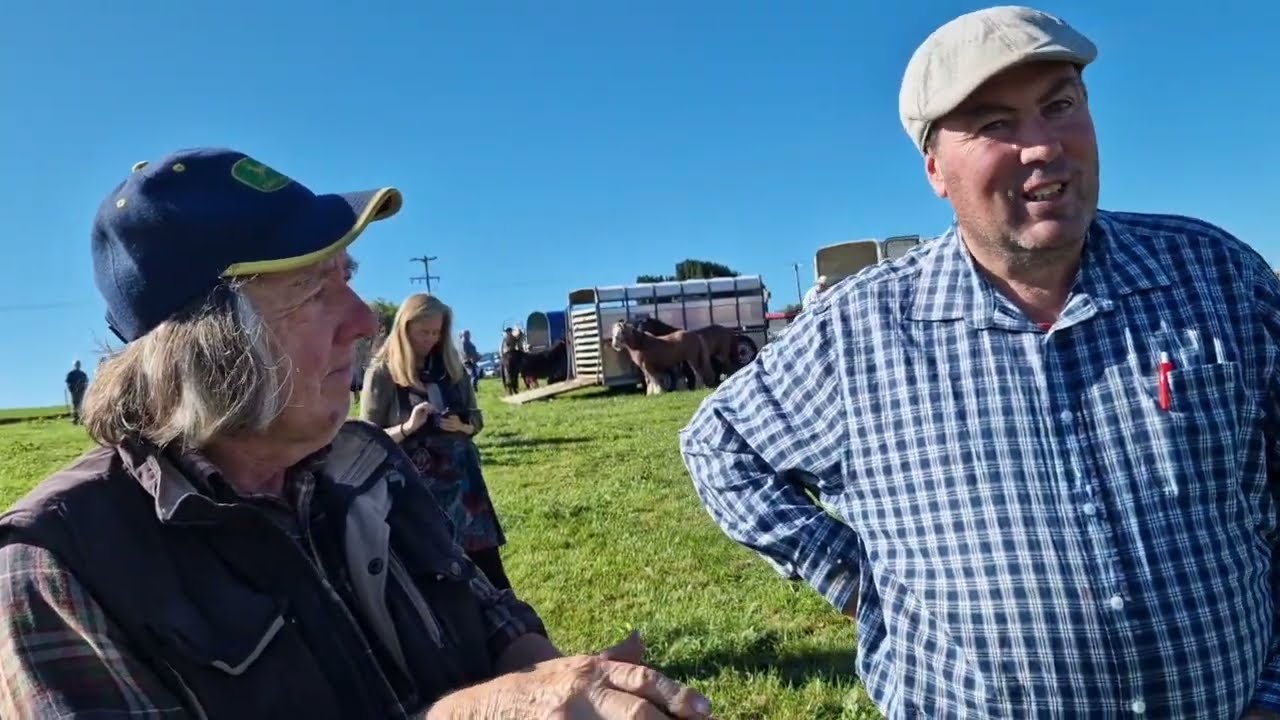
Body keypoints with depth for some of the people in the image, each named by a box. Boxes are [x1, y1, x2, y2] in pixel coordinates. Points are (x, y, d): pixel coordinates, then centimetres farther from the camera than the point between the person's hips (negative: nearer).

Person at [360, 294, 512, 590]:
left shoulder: (451, 365, 7)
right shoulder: (382, 373, -5)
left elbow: (476, 418, 13)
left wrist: (462, 426, -9)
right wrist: (407, 427, -21)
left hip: (461, 477, 4)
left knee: (487, 567, 2)